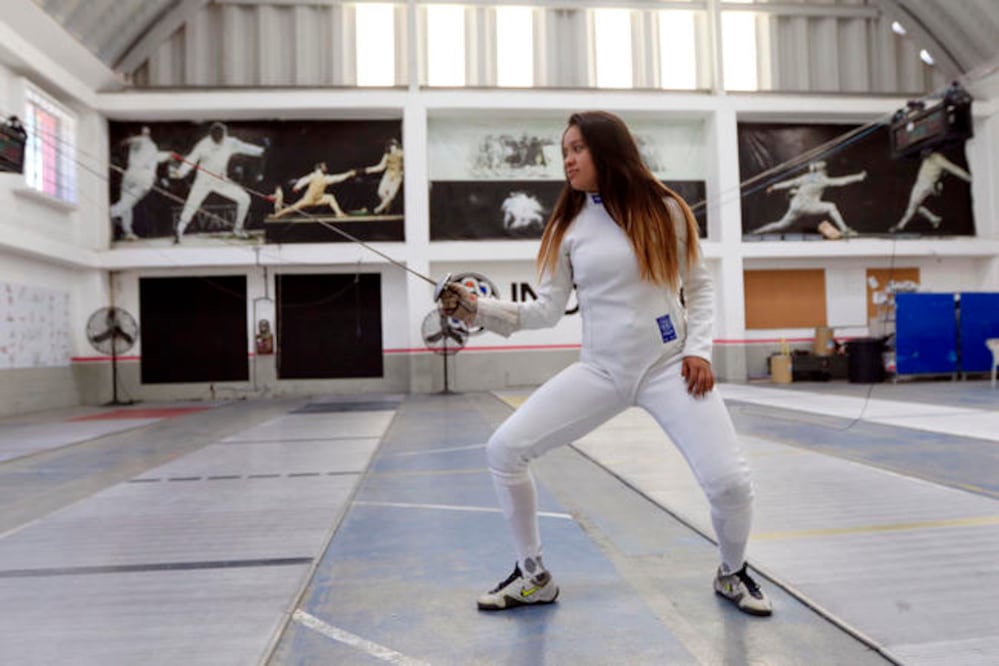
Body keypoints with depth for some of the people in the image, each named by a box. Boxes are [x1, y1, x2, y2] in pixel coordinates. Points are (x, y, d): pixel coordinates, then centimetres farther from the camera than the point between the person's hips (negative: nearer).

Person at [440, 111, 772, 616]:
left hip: (669, 365, -2)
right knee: (504, 450, -10)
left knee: (730, 482, -18)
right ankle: (534, 576, 11)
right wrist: (477, 310, -10)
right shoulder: (568, 224, 1)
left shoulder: (664, 209, -3)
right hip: (601, 371, 2)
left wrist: (699, 348, -10)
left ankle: (732, 573, 19)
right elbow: (548, 310, 1)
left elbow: (698, 287, 5)